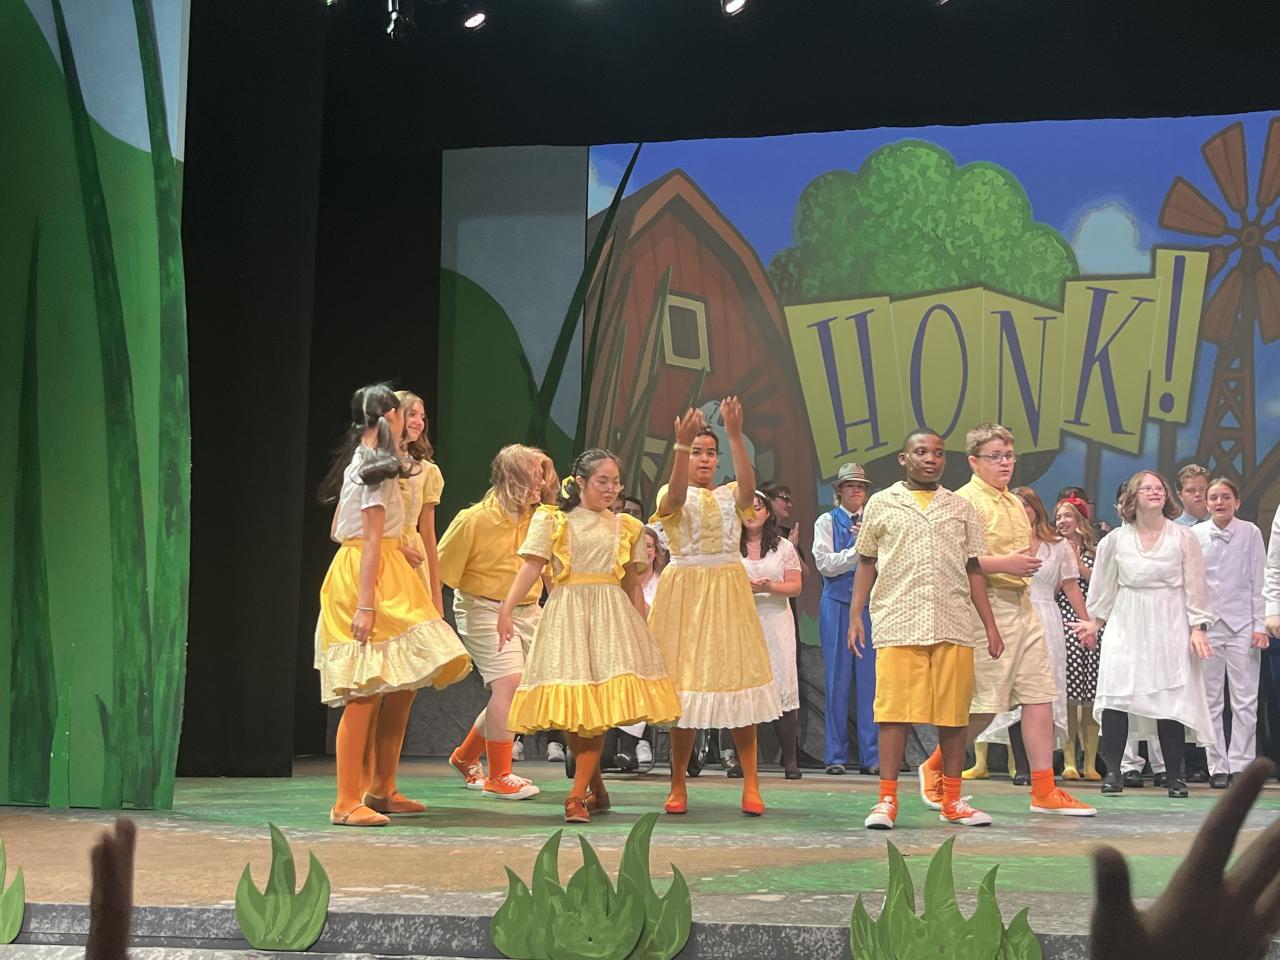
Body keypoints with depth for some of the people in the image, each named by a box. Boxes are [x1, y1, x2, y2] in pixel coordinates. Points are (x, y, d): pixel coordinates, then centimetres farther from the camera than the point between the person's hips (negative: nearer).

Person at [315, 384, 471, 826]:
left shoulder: (358, 461, 17)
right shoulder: (378, 467, -11)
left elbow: (338, 530, 20)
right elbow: (371, 540, -17)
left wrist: (395, 545, 28)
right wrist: (366, 605, -21)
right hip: (368, 578, -10)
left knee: (402, 685, 11)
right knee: (366, 693, -11)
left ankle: (382, 790, 17)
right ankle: (347, 803, -11)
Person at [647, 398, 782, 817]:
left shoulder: (730, 496, 10)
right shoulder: (672, 496, 5)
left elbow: (748, 484, -14)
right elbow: (676, 495, -21)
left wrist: (735, 435, -24)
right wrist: (682, 444, -33)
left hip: (728, 591, 2)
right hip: (685, 590, -2)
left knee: (738, 676, -4)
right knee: (684, 682, -3)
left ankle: (751, 785, -1)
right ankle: (678, 786, 6)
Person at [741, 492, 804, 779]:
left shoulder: (784, 547, 10)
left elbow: (795, 586, 6)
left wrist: (770, 587, -12)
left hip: (776, 618, 0)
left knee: (783, 685, -8)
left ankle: (790, 758, -6)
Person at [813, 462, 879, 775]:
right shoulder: (827, 522, 7)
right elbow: (824, 563, -5)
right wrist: (858, 550, -14)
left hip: (871, 605, 2)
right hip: (837, 603, -2)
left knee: (870, 679, -1)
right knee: (838, 678, 0)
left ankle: (871, 756, 1)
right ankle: (835, 756, 5)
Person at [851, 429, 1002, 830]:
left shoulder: (960, 509, 16)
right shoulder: (881, 504, 10)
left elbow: (973, 570, 17)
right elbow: (866, 565, 11)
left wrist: (990, 625, 11)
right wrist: (855, 616, 2)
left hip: (954, 627, 2)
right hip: (898, 625, -2)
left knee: (954, 713, 2)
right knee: (894, 711, -6)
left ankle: (952, 801, 12)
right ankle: (887, 801, -2)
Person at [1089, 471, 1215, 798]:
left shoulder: (1183, 537, 3)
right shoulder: (1117, 540, 7)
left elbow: (1195, 586, 3)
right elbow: (1104, 586, 16)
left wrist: (1197, 627, -3)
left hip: (1170, 627, -1)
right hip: (1126, 625, 1)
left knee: (1172, 697, -5)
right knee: (1116, 695, -11)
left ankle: (1175, 775, 4)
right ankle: (1112, 771, -6)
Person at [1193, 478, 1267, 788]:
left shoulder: (1250, 533, 1)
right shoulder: (1195, 536, 4)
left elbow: (1258, 582, 1)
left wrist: (1260, 626, -3)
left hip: (1242, 625, -1)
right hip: (1207, 625, 1)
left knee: (1245, 701, -3)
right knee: (1211, 701, 4)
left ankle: (1241, 766, 2)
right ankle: (1217, 767, 9)